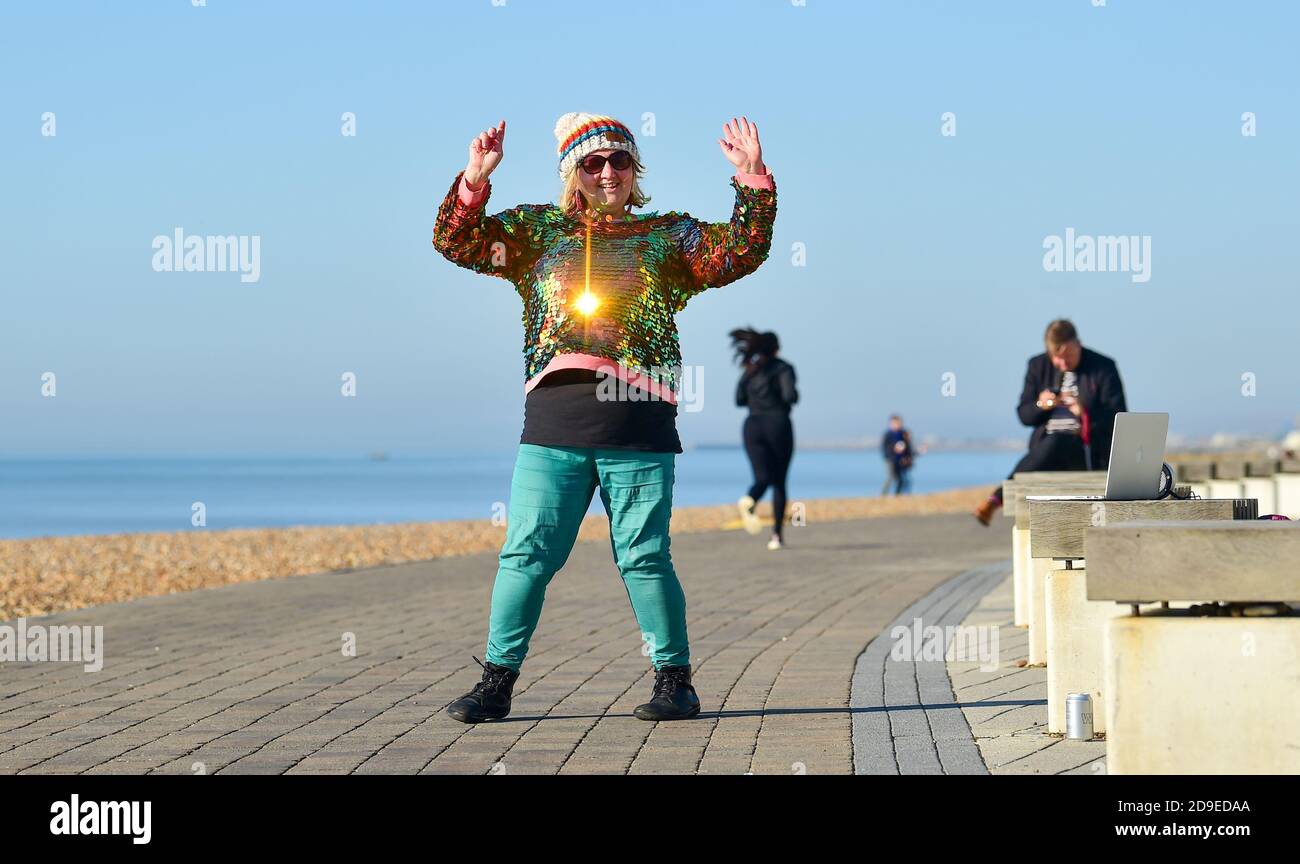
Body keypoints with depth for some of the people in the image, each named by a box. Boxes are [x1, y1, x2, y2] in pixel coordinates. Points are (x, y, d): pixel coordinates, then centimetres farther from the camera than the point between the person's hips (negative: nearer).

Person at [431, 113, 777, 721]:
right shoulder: (538, 230, 16)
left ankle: (674, 680, 11)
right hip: (553, 421, 1)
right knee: (527, 553, 0)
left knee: (643, 557, 0)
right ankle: (497, 681, 7)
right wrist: (474, 181, -5)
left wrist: (752, 181, -7)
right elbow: (456, 242, 10)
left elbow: (740, 253, 4)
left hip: (638, 424, -1)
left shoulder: (669, 236, 14)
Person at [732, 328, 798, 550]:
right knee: (779, 482, 7)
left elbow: (739, 399, 9)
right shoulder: (783, 368, -3)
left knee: (762, 478, -2)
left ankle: (749, 500, -40)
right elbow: (790, 395, -16)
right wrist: (793, 397, 7)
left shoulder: (750, 369, 10)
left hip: (753, 426, 3)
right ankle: (777, 535, 3)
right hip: (778, 424, -3)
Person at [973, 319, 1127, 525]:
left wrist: (1085, 411, -21)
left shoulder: (1103, 367, 1)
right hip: (1046, 441, 3)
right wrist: (1040, 405, -11)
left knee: (1053, 445, -37)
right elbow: (1024, 415, 13)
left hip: (1089, 448, -3)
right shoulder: (1038, 366, 12)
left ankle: (996, 499, -45)